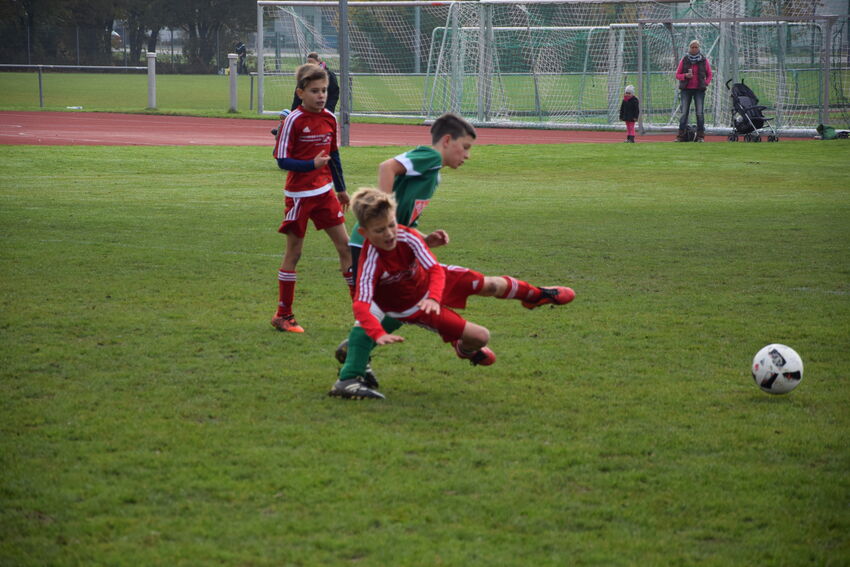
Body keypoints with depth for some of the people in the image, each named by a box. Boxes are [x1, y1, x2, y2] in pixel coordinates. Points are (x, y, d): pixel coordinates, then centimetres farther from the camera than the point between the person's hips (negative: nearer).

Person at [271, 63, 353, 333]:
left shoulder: (329, 119, 4)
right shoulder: (293, 121, -13)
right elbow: (282, 160, -14)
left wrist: (341, 189, 23)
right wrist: (312, 164, -29)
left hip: (324, 192, 5)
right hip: (299, 195, -5)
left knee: (345, 245, 3)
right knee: (293, 252, 2)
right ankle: (283, 315, 12)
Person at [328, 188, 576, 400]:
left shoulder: (407, 236, -29)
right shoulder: (371, 261, -39)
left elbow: (435, 269, -30)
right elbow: (361, 305, -48)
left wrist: (434, 297, -51)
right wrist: (379, 334, -65)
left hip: (428, 279, 4)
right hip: (411, 306, -4)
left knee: (490, 285, 14)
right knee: (480, 337, -7)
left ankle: (534, 294, 49)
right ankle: (466, 348, 34)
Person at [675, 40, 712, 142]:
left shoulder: (704, 60, 5)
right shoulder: (684, 60, 5)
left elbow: (709, 74, 14)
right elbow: (677, 75, 7)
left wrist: (706, 83, -2)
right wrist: (685, 76, -12)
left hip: (699, 90, 0)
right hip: (686, 89, 0)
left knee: (699, 113, -4)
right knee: (684, 113, -2)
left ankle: (700, 136, 0)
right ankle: (682, 135, -1)